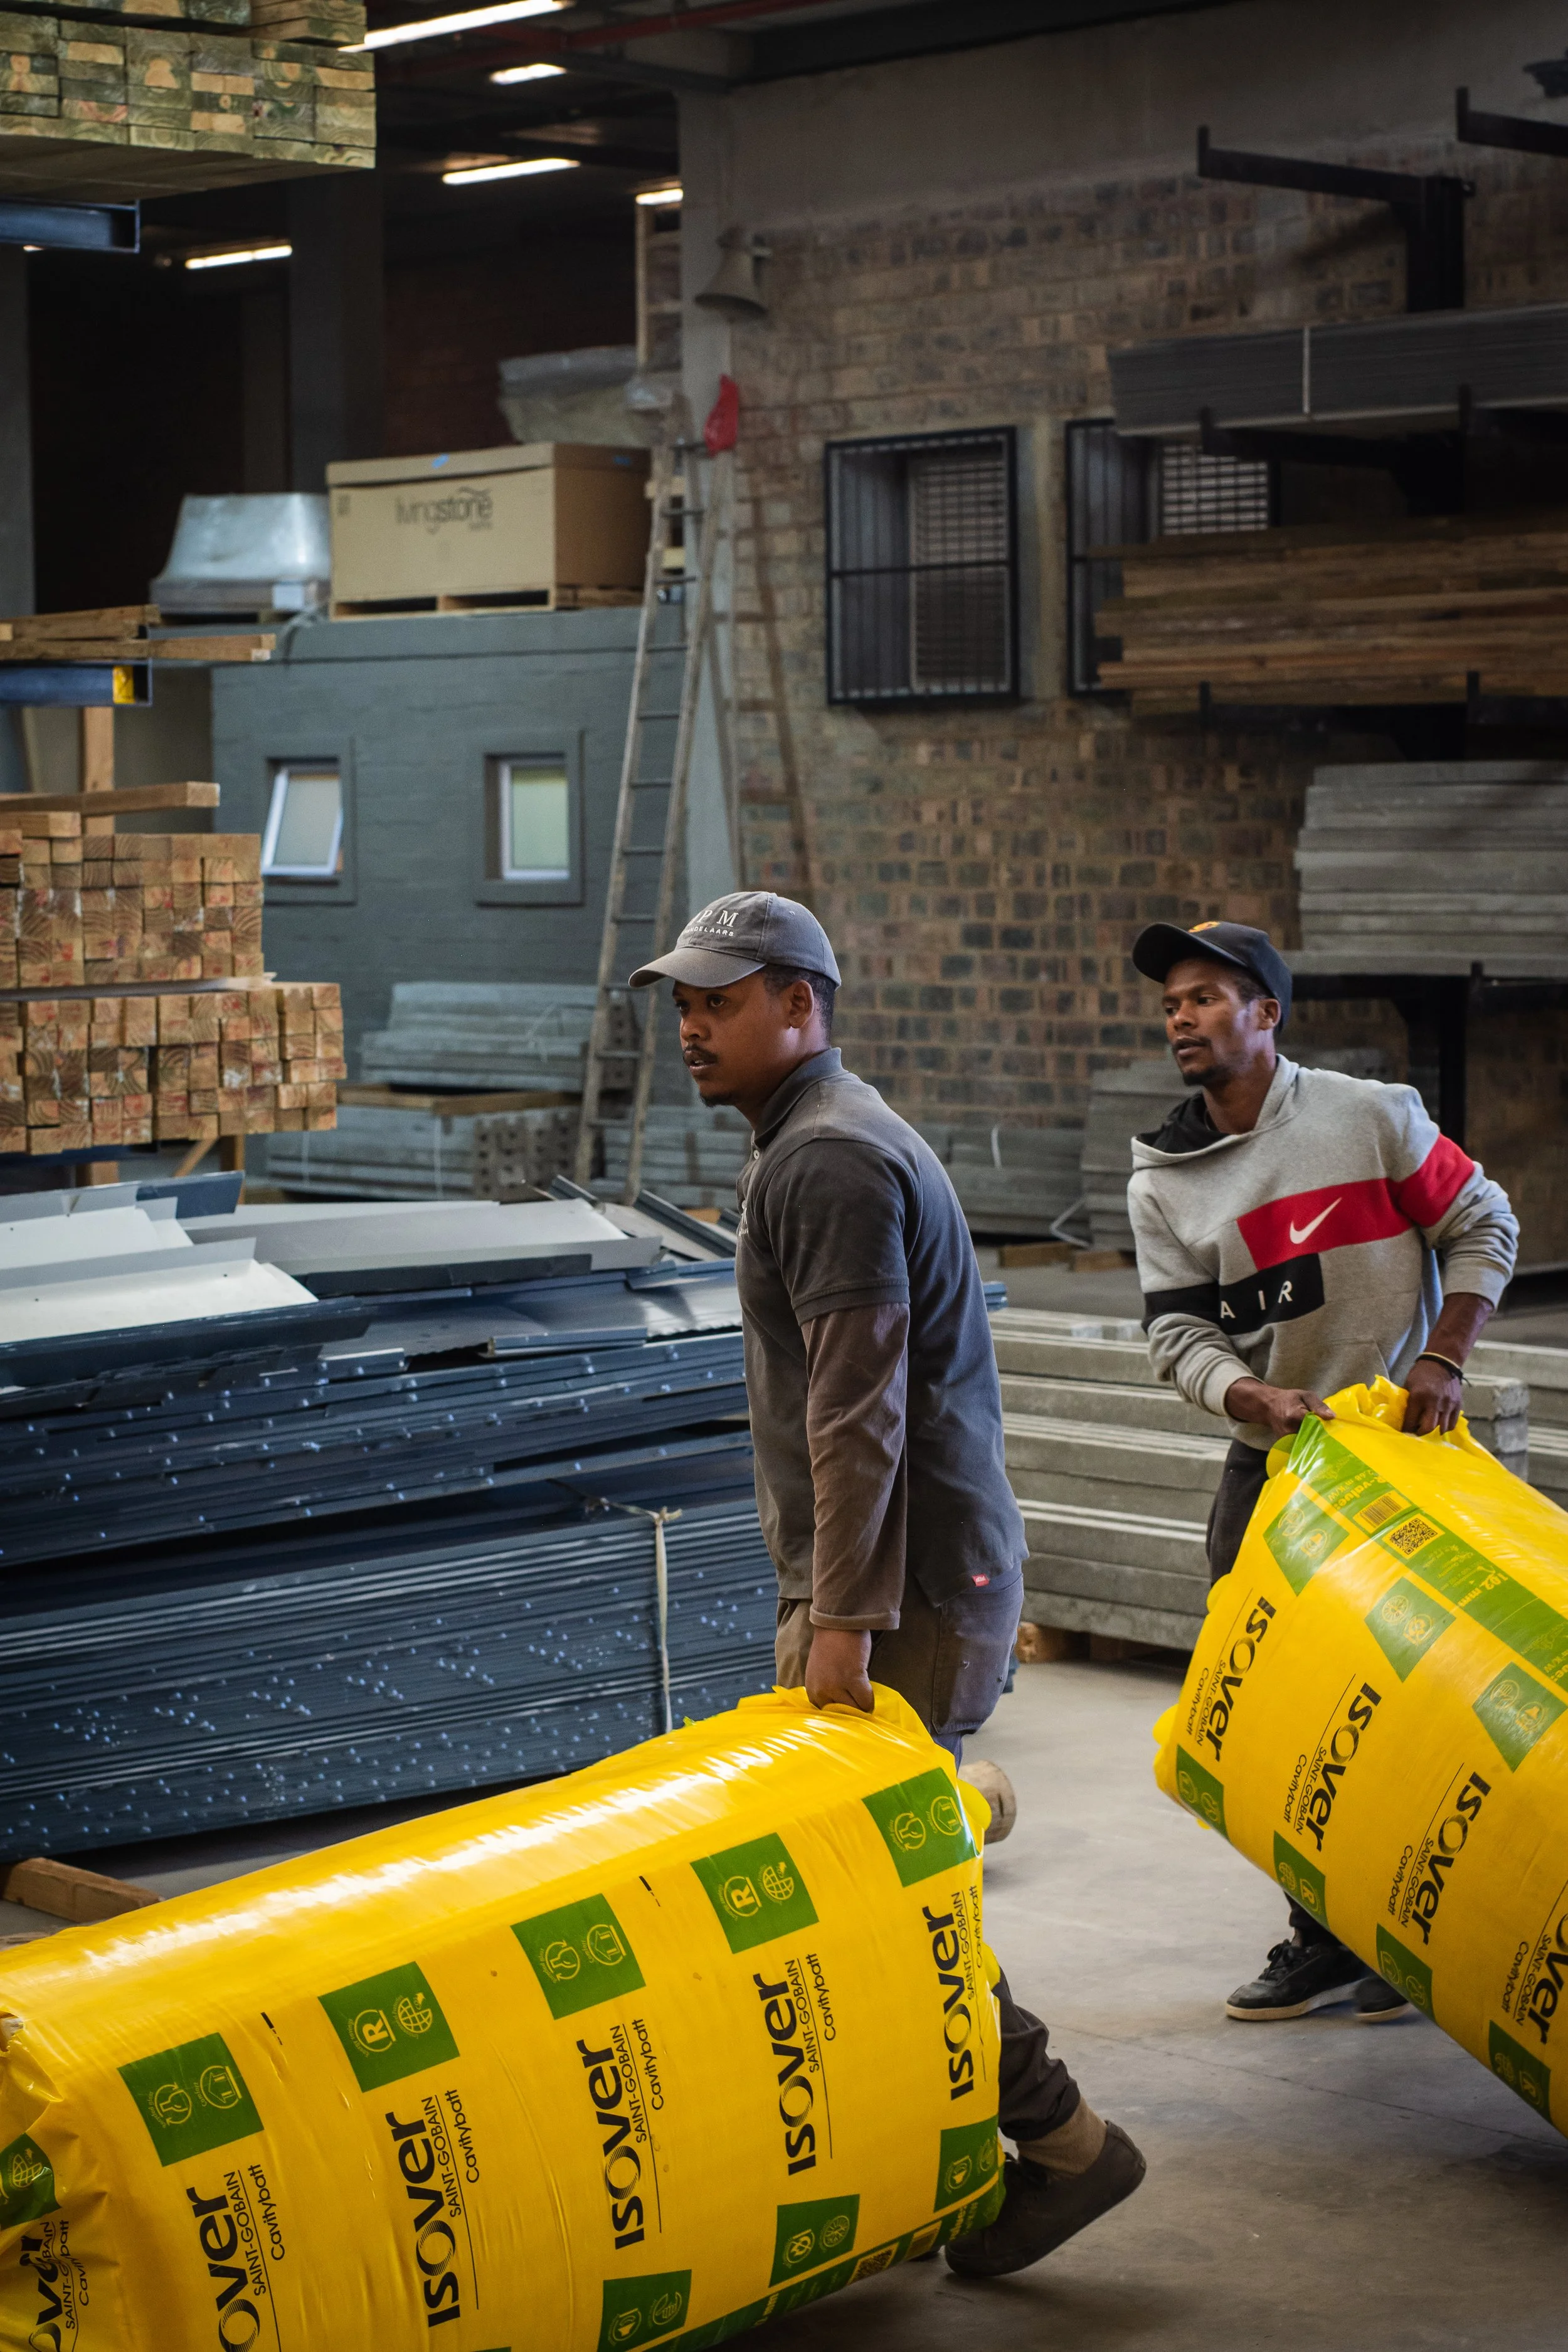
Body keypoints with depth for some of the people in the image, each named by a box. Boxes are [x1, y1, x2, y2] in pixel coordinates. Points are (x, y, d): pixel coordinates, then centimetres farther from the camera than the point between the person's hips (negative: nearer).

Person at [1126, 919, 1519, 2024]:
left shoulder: (1369, 1116, -6)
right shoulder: (1163, 1180, 3)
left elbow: (1484, 1226, 0)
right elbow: (1179, 1331, -1)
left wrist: (1442, 1358, -12)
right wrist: (1253, 1397, -21)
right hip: (1273, 1456, 4)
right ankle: (1326, 1935, 16)